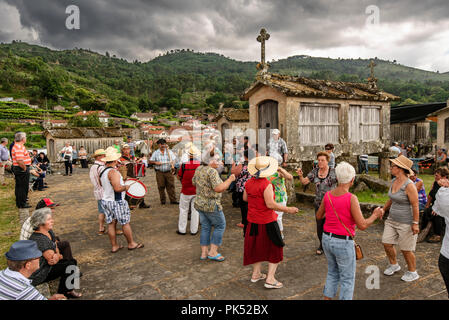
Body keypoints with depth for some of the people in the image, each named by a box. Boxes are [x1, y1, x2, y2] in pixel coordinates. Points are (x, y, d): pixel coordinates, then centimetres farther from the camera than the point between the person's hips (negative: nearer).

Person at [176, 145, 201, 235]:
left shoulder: (184, 165, -17)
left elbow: (179, 177, -4)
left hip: (186, 191, -2)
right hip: (197, 191, 2)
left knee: (183, 210, 14)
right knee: (195, 210, 12)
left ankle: (182, 230, 22)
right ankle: (194, 230, 19)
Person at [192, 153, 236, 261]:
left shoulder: (199, 169, 4)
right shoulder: (212, 171, -21)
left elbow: (194, 183, 17)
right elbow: (218, 188, -28)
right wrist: (230, 179, -18)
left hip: (199, 203, 8)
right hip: (211, 205, -8)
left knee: (205, 228, 17)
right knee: (220, 225, 10)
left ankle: (204, 253, 23)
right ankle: (212, 252, 11)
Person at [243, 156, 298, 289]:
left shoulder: (249, 182, -1)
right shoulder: (266, 184, -22)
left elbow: (245, 198, 12)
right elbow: (270, 204, -25)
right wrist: (288, 209, -17)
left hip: (253, 221, 7)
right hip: (266, 222, -7)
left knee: (257, 247, 22)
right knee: (275, 249, 9)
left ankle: (256, 274, 34)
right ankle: (270, 279, 9)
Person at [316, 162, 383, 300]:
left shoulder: (328, 195, -3)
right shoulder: (351, 198, -21)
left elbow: (319, 216, 10)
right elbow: (362, 225, -21)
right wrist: (375, 215, -3)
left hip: (327, 239, 6)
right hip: (343, 243, -6)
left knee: (333, 272, 25)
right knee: (348, 278, 12)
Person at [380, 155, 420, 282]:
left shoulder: (409, 185, -22)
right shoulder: (394, 181, 3)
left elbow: (415, 205, -20)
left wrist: (415, 223, -20)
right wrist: (383, 210, 22)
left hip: (406, 223, -8)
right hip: (392, 220, 8)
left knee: (406, 249, 5)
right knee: (387, 243, 11)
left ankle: (412, 272, 27)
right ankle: (394, 265, 34)